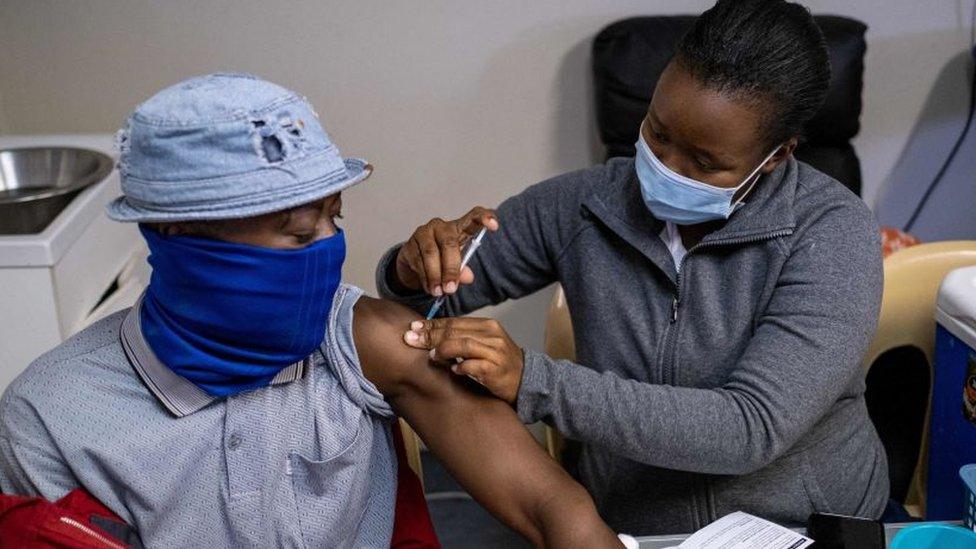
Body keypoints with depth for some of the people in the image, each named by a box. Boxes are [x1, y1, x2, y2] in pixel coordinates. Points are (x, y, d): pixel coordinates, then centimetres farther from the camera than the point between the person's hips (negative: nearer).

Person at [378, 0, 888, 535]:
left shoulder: (832, 234, -16)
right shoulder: (587, 203, -6)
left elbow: (753, 429, -25)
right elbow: (428, 287, 5)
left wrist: (534, 381, -30)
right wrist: (419, 268, -19)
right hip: (622, 525, 3)